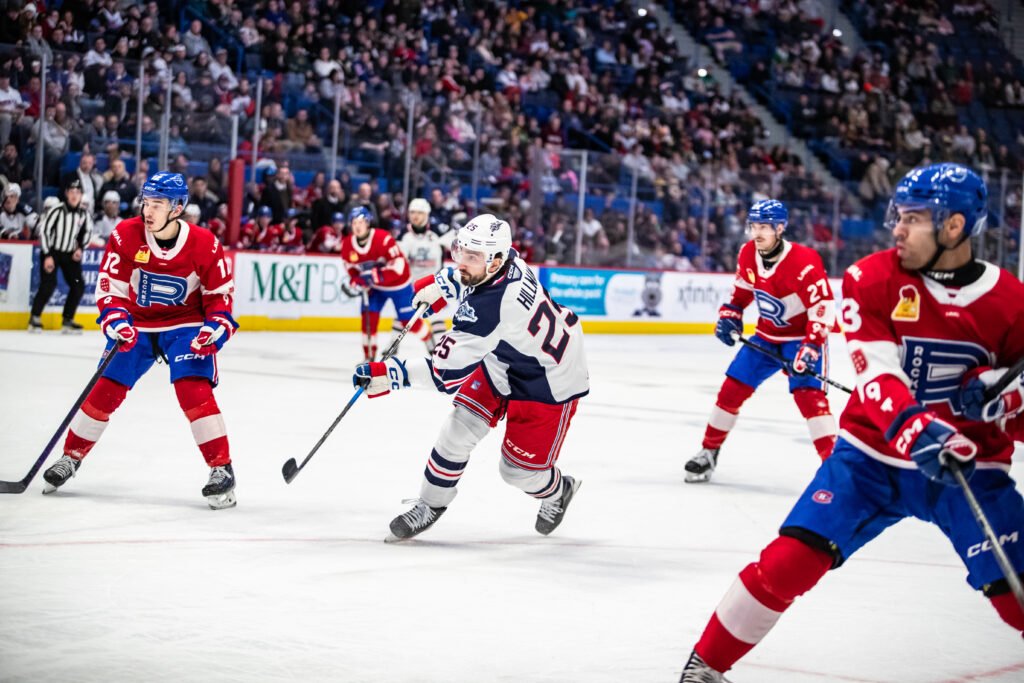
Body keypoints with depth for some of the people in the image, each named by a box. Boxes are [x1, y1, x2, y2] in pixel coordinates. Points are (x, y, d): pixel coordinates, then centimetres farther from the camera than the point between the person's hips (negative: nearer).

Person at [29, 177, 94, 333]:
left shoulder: (84, 214, -3)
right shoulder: (58, 211, -16)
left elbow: (87, 231, 14)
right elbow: (43, 231, -14)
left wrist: (80, 248, 1)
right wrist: (47, 256, -16)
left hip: (70, 254, 5)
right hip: (51, 251, -5)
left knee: (78, 285, -5)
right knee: (48, 284, -18)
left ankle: (68, 320, 7)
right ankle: (34, 318, -5)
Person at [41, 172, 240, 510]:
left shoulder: (204, 244, -17)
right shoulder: (125, 235, -15)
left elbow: (220, 291, -5)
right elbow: (109, 286, -10)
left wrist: (216, 326, -20)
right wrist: (115, 320, -27)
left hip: (186, 324, -2)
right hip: (137, 323, 2)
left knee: (194, 390, -21)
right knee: (106, 389, -1)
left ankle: (222, 470, -14)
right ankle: (71, 456, 20)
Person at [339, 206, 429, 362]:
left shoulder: (383, 238, -31)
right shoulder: (348, 245, -11)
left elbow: (398, 265, -34)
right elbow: (352, 269, 5)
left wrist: (375, 276, -39)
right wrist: (357, 283, -15)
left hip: (398, 285, -4)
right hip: (374, 287, 4)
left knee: (409, 321, 2)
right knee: (369, 317, -11)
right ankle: (369, 357, 0)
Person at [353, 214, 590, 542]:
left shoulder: (489, 309, -40)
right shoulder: (508, 259, -16)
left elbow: (446, 370, -37)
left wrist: (390, 374, -35)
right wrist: (442, 284, 13)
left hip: (549, 382, -9)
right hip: (503, 360, 9)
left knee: (519, 470, 2)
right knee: (460, 427, -2)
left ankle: (557, 491, 37)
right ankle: (430, 505, 14)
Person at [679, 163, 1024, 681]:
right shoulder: (873, 279, -9)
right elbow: (875, 371, -20)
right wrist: (913, 428, -38)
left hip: (968, 464, 0)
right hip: (872, 452, 0)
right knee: (791, 559, -12)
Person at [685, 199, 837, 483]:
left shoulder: (803, 262, -28)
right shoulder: (748, 254, -6)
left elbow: (823, 308, -28)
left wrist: (810, 350, -35)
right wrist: (729, 315, 0)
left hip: (803, 335, -6)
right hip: (767, 334, 6)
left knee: (808, 393, -23)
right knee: (732, 388, 3)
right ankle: (708, 452, 19)